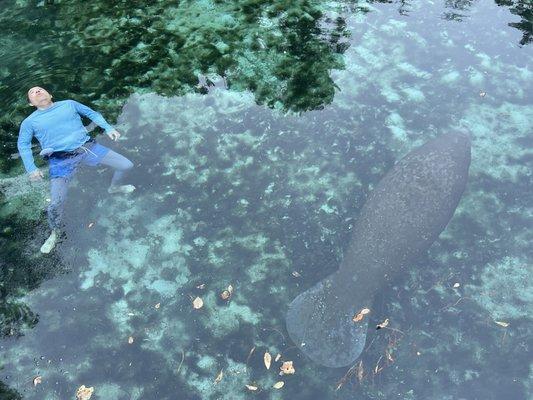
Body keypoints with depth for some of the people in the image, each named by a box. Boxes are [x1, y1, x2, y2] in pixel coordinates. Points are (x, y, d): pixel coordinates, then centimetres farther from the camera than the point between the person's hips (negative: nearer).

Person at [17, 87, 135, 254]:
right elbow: (23, 145, 8)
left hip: (87, 147, 2)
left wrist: (108, 128, 9)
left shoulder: (68, 104, 15)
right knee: (56, 204, -17)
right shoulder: (30, 122, 12)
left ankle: (114, 187, 37)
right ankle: (55, 232, 14)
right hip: (61, 160, -2)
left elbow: (92, 113, 22)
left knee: (126, 165, 4)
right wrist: (31, 168, -5)